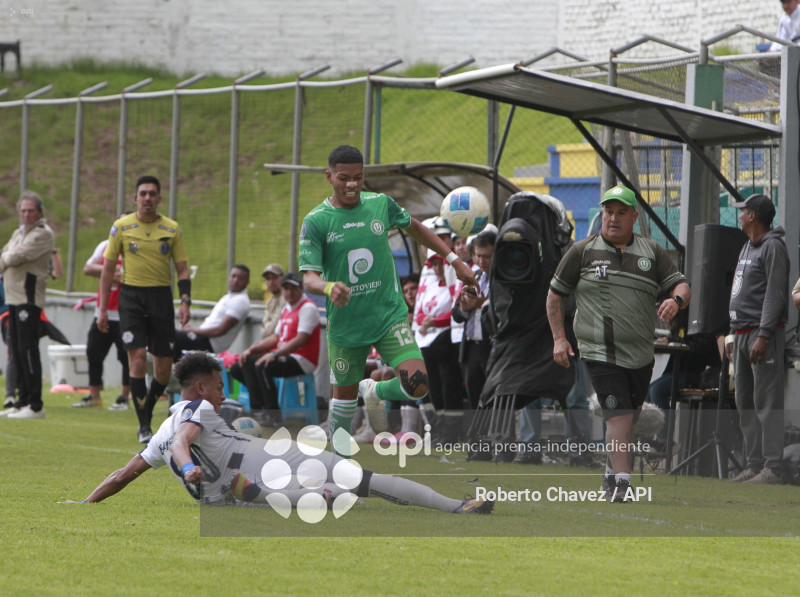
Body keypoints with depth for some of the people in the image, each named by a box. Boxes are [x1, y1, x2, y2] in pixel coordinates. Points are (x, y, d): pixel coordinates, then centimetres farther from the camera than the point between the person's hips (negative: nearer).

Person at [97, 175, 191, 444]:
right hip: (131, 296, -2)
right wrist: (102, 308, 2)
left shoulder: (172, 229, 5)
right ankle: (144, 427, -9)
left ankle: (146, 413, 24)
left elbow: (182, 269, 9)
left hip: (161, 296, 2)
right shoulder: (121, 227, 2)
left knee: (164, 368, 0)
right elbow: (108, 269, 6)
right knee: (138, 357, -14)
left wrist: (185, 302, -6)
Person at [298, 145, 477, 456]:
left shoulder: (380, 204, -1)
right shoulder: (316, 221, -10)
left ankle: (375, 392, 18)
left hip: (390, 315, 1)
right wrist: (328, 287, -38)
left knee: (417, 385, -15)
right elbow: (309, 278, -15)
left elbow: (415, 228, 19)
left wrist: (454, 260, 18)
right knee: (345, 395, 10)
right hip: (345, 323, -1)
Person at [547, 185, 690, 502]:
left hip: (640, 353, 3)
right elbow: (556, 294, 11)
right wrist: (559, 338, 2)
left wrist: (676, 300, -22)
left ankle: (612, 473, 32)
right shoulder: (582, 251, 4)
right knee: (618, 415, -17)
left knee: (628, 417, 12)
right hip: (600, 352, -3)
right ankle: (622, 482, -21)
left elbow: (682, 286, 3)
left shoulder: (652, 252, 8)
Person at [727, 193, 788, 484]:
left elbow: (775, 294, -16)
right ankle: (754, 464, 11)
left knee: (767, 402, -12)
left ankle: (772, 467, -16)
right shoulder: (747, 248, 21)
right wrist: (734, 336, 22)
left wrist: (763, 335, -22)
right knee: (745, 402, 8)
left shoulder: (773, 247, -8)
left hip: (764, 332, -10)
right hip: (742, 333, 10)